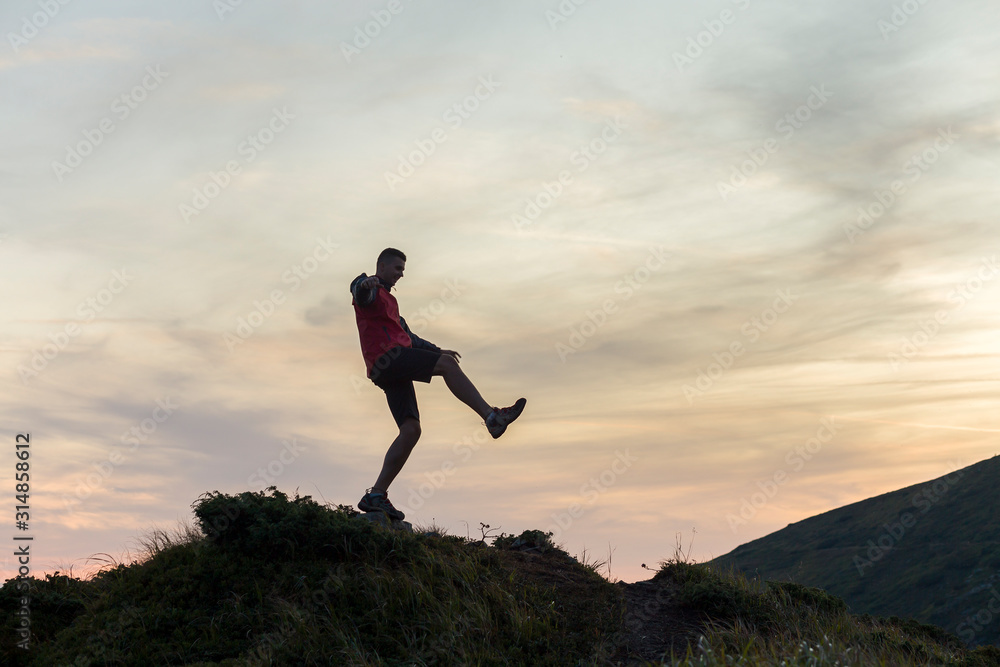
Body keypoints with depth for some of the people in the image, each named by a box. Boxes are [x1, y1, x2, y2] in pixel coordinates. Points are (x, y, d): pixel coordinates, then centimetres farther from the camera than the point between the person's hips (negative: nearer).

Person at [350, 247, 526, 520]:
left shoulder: (389, 300, 36)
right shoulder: (369, 288, 5)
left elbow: (406, 334, 42)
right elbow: (358, 291, -21)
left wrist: (436, 350, 35)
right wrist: (367, 283, -44)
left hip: (394, 372, 9)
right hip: (387, 357, -9)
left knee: (411, 429, -3)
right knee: (447, 364, -19)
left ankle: (376, 495, -6)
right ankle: (491, 416, -24)